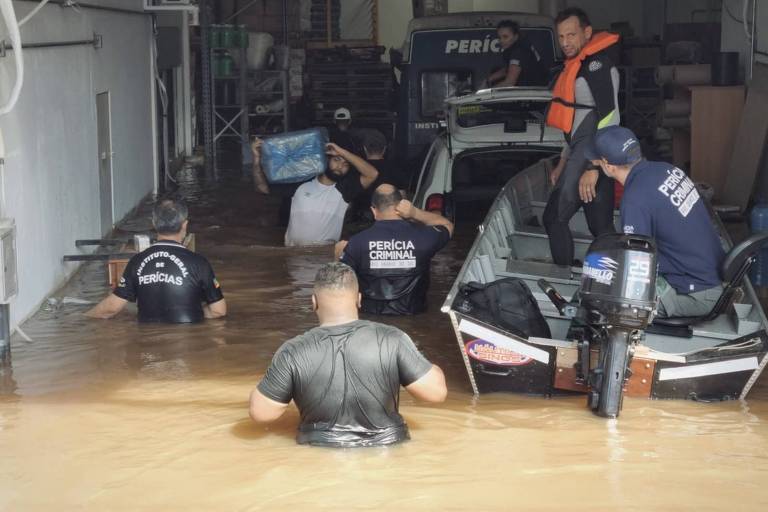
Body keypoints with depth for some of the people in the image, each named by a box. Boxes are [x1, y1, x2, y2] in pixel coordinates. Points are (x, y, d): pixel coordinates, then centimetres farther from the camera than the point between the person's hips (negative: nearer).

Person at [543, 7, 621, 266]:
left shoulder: (597, 64, -11)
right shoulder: (578, 66, 21)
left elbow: (609, 119, -20)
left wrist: (593, 168, -24)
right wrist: (563, 164, 26)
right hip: (583, 157, 10)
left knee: (554, 218, -7)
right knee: (601, 228, 8)